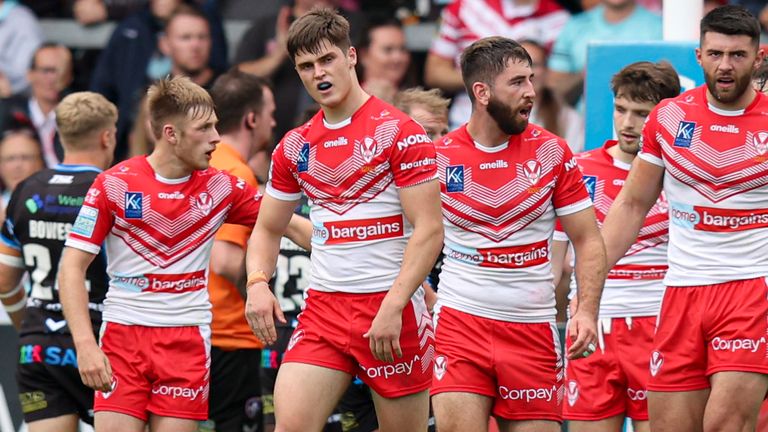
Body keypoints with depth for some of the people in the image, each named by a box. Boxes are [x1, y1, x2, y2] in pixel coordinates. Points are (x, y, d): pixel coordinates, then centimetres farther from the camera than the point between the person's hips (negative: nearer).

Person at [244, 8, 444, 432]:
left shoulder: (399, 132, -7)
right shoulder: (295, 146, 10)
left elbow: (429, 229, -11)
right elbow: (267, 229, 19)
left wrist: (392, 307, -20)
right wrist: (257, 282, -2)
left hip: (391, 307, -4)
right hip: (322, 307, 4)